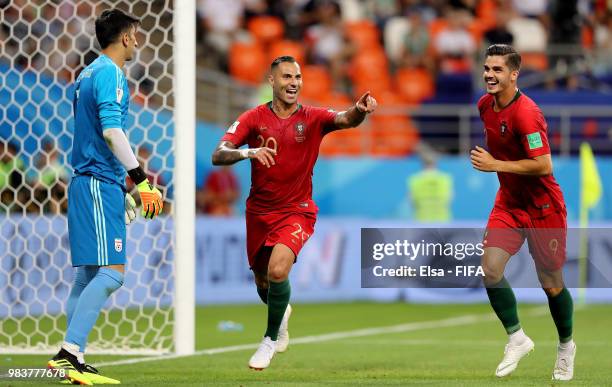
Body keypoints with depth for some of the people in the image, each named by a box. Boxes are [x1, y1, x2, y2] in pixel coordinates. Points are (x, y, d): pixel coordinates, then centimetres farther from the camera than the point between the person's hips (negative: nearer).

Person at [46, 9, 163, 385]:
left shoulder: (89, 74, 19)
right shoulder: (110, 74, -11)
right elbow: (112, 131, -22)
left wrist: (120, 189, 29)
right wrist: (143, 182, -21)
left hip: (87, 181, 10)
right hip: (100, 184, -10)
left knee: (90, 273, 9)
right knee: (111, 272, -14)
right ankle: (69, 352, -20)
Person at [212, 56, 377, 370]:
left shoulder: (312, 118, -6)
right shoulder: (254, 118, -5)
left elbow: (342, 120, -27)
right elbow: (218, 155, -16)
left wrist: (359, 110, -51)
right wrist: (248, 152, -37)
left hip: (296, 211, -3)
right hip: (259, 211, 3)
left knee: (278, 270, -26)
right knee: (262, 282, 16)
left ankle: (271, 339, -4)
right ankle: (282, 312, 53)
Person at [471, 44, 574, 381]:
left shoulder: (526, 113, -25)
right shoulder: (485, 105, 0)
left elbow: (544, 166, -29)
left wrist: (495, 165, -26)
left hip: (543, 207, -6)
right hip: (508, 202, 6)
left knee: (551, 284, 6)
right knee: (490, 270, -12)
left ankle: (566, 345, 30)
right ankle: (517, 338, 5)